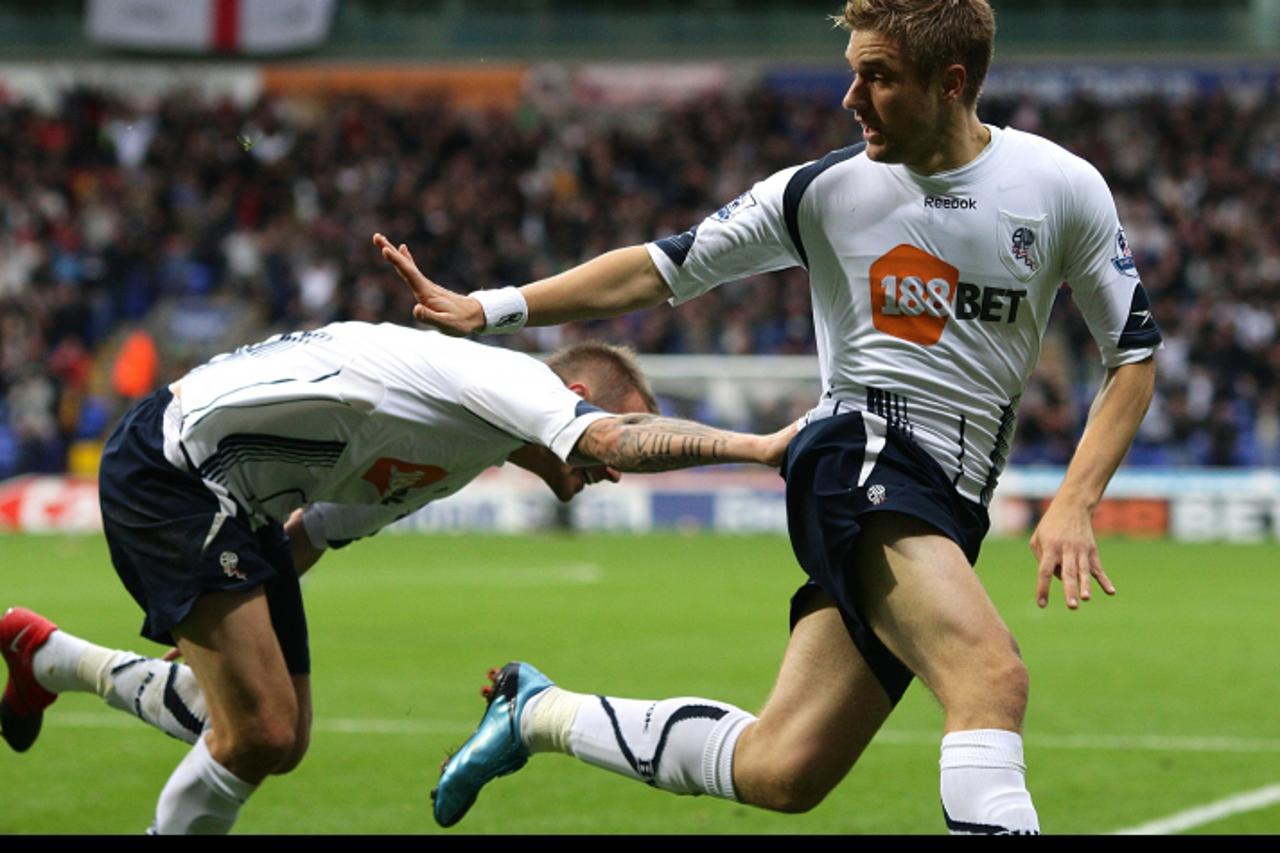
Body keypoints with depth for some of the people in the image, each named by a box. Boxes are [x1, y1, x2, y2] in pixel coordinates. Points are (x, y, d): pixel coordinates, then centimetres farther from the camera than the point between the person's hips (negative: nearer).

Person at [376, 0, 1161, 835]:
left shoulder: (1063, 188, 0)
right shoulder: (828, 189, -1)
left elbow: (1135, 353, 7)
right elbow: (665, 268, 8)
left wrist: (1074, 505, -5)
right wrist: (489, 310, 5)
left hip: (949, 511, 3)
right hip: (863, 460, -3)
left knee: (782, 772, 2)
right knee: (993, 677, -30)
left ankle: (540, 712, 21)